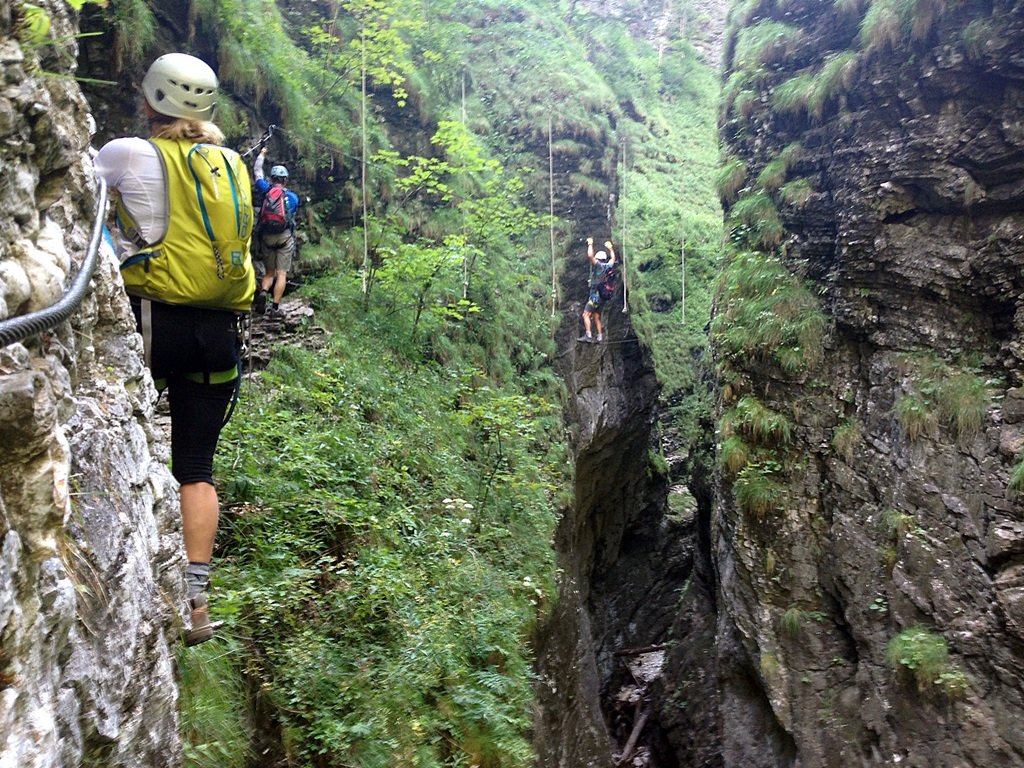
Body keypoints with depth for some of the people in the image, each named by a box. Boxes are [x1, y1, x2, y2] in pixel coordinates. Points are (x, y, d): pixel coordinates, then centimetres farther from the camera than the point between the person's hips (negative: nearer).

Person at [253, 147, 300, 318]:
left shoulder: (266, 190, 5)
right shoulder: (293, 197, 5)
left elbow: (257, 172, 21)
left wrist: (262, 155, 37)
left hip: (266, 237, 2)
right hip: (285, 237, -2)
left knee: (269, 272, 15)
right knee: (281, 274, -1)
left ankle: (263, 291, -13)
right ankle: (275, 307, -8)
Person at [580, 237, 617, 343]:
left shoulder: (598, 266, -8)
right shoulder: (608, 266, 11)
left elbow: (590, 256, -19)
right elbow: (613, 258, 31)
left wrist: (590, 244, -5)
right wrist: (610, 248, 42)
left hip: (596, 295, -8)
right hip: (603, 297, 8)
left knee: (586, 314, -12)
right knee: (596, 317, 15)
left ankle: (588, 335, -24)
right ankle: (600, 336, 13)